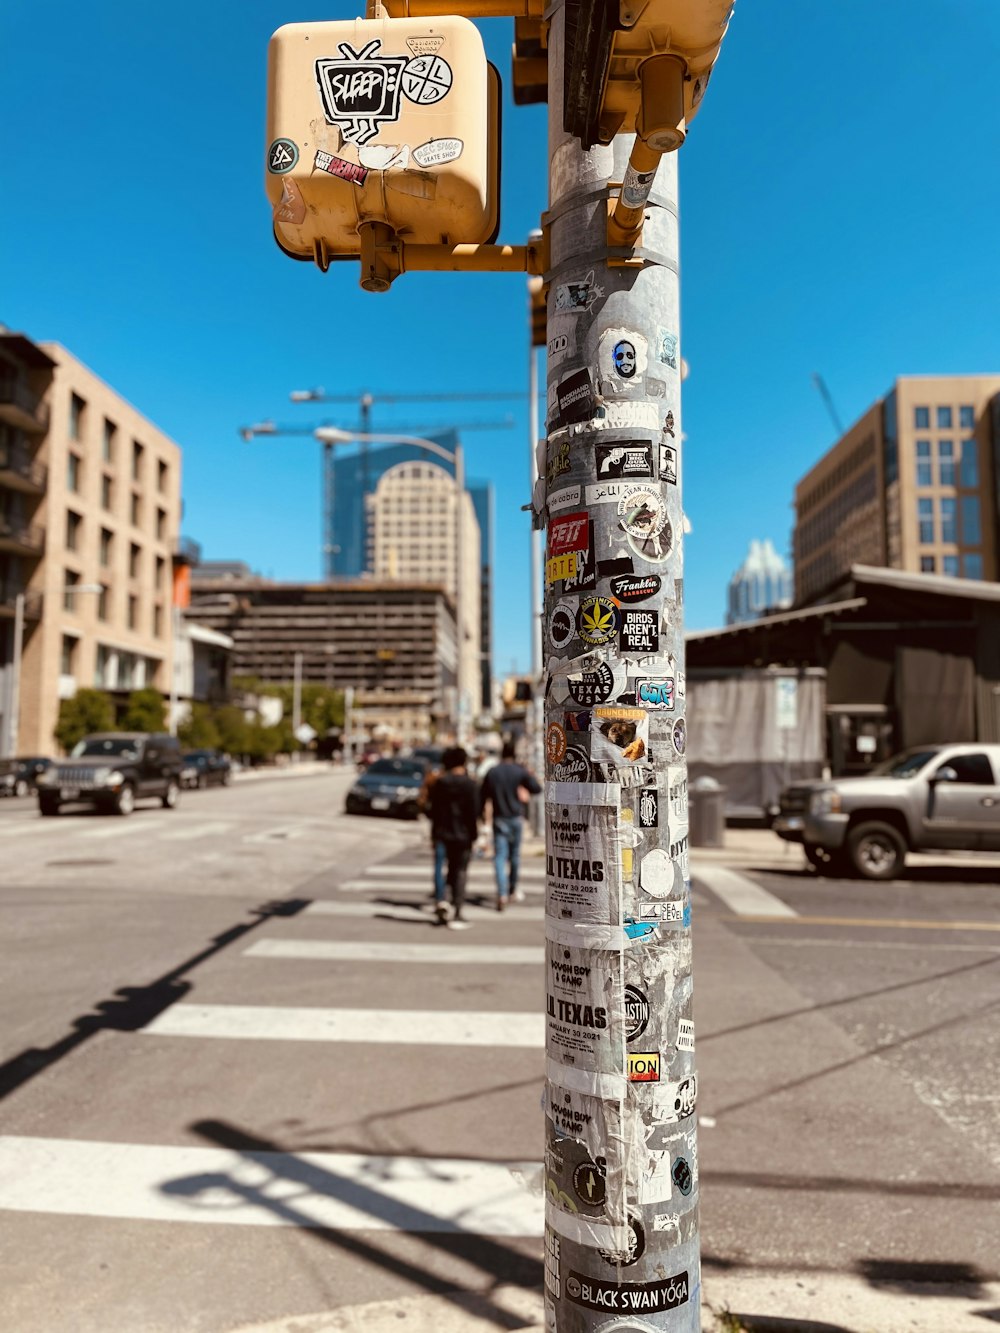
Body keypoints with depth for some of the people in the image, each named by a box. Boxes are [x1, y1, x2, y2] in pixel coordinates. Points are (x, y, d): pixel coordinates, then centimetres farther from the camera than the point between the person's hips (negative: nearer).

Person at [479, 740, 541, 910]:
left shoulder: (492, 772, 1)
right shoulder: (520, 771, -4)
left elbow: (483, 795, 3)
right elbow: (536, 789, -2)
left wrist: (480, 812, 12)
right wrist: (531, 776, 14)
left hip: (499, 819, 0)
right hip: (516, 818, 0)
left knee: (500, 857, -4)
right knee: (514, 854, 16)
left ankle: (502, 894, -17)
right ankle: (513, 888, 30)